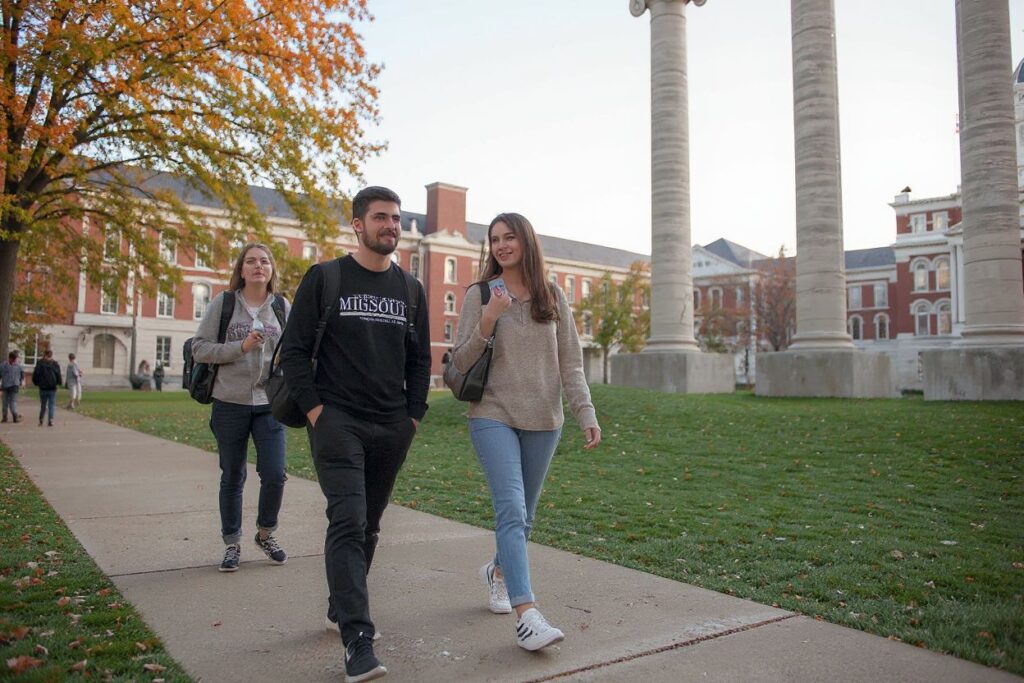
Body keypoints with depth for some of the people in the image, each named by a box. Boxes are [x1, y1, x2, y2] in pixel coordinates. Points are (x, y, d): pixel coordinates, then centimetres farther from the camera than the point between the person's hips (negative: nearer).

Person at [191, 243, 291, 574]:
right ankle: (232, 544, 25)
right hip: (230, 403, -1)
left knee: (274, 475, -3)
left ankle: (266, 534, 23)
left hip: (270, 403, 1)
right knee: (232, 478, 9)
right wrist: (241, 347, -16)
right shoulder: (223, 303, -1)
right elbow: (198, 348, -4)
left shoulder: (282, 307, 5)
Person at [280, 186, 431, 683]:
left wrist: (414, 415, 7)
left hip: (392, 428, 5)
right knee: (348, 521, -15)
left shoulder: (411, 288, 11)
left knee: (369, 525, 13)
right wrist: (314, 410, -9)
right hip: (337, 420, -4)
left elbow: (420, 359, 15)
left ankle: (341, 608, 32)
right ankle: (357, 641, -13)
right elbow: (293, 349, -2)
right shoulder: (324, 278, 0)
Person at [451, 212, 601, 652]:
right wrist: (487, 321, -18)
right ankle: (527, 614, -17)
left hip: (543, 420, 3)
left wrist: (586, 413, -5)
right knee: (511, 509, -16)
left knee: (523, 514, 14)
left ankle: (498, 571, 41)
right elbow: (460, 364, -3)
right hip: (494, 416, -3)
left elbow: (570, 362, 5)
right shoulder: (479, 295, -1)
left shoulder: (553, 298, 5)